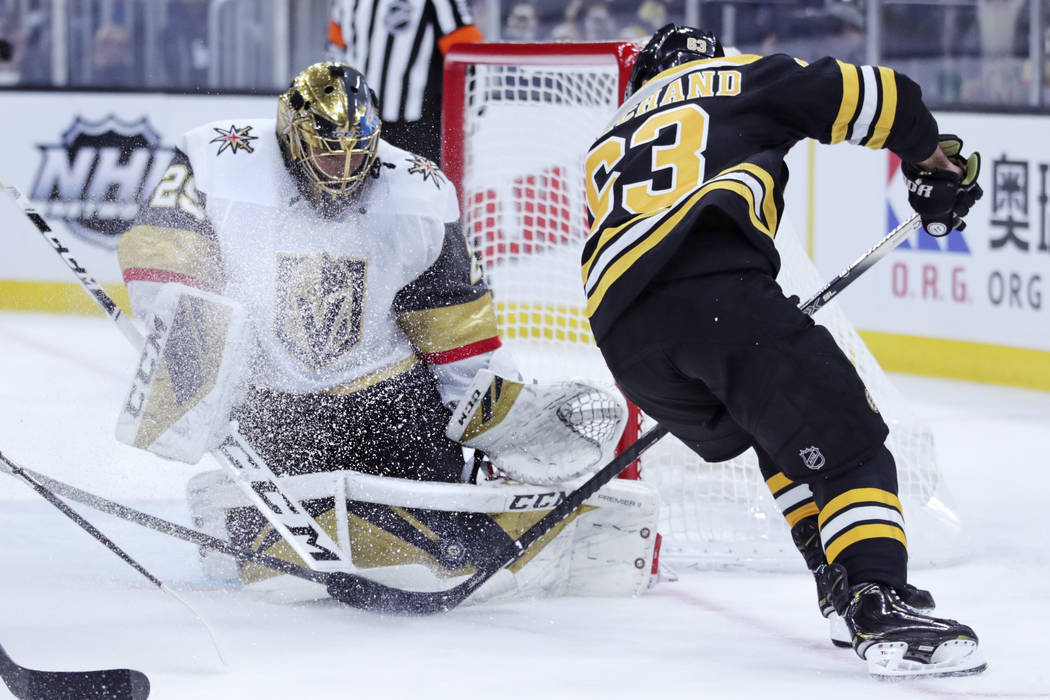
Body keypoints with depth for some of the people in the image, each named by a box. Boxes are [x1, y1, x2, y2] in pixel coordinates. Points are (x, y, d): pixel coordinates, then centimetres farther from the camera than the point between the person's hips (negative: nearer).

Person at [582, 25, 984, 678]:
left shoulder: (608, 146, 39)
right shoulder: (741, 78, 25)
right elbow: (870, 95, 16)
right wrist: (935, 159, 33)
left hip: (623, 332, 6)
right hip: (718, 291, -6)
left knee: (779, 438, 28)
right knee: (842, 436, -5)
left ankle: (842, 583, 18)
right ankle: (882, 609, -24)